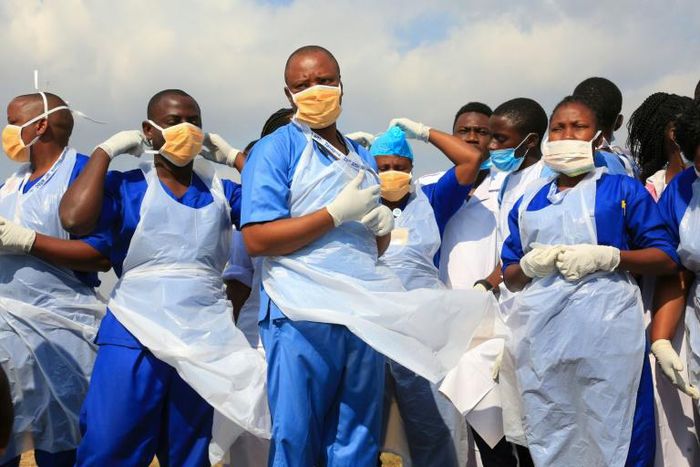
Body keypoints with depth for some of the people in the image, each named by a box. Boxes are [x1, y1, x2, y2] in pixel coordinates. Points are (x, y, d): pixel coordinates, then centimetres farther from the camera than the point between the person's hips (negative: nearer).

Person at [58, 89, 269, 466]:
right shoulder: (127, 186, 3)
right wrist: (106, 150, -5)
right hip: (134, 334, -3)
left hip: (204, 340, 3)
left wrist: (234, 156, 6)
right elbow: (73, 218, -16)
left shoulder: (221, 191, 12)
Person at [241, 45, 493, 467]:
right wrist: (337, 212, -14)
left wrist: (384, 227, 0)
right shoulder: (276, 150, -3)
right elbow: (256, 239, -13)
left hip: (366, 316, 6)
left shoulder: (364, 158, 17)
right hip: (304, 317, -6)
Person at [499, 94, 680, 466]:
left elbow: (666, 259, 2)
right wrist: (529, 264, -3)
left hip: (606, 331, -3)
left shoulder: (622, 190, 8)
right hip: (541, 336, 4)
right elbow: (509, 278, 20)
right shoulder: (528, 202, 18)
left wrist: (605, 256, -11)